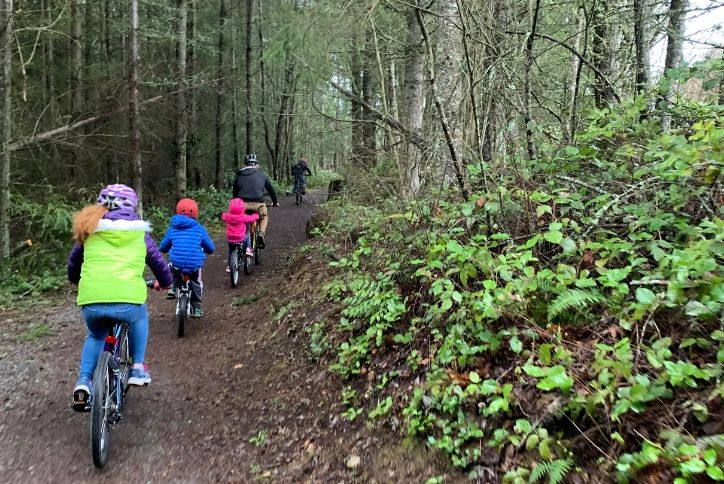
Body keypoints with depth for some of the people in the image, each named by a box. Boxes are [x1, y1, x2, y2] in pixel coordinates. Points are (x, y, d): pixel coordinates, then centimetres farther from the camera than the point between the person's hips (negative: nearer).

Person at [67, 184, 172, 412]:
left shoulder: (90, 229, 18)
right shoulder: (139, 233, 15)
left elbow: (73, 261, 30)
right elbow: (158, 262, 24)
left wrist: (76, 280, 51)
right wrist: (165, 282, 44)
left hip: (91, 301, 2)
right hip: (128, 300, -2)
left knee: (95, 336, 33)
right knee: (140, 318, 34)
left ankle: (83, 380, 15)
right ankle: (138, 368, 28)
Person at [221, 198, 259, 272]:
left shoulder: (227, 216, -7)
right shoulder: (243, 217, -16)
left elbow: (223, 216, 16)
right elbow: (252, 218, -6)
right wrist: (256, 215, 16)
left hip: (230, 239, 3)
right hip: (241, 239, -3)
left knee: (231, 251, 25)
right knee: (247, 236, 31)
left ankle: (229, 266, 29)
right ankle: (248, 249, 18)